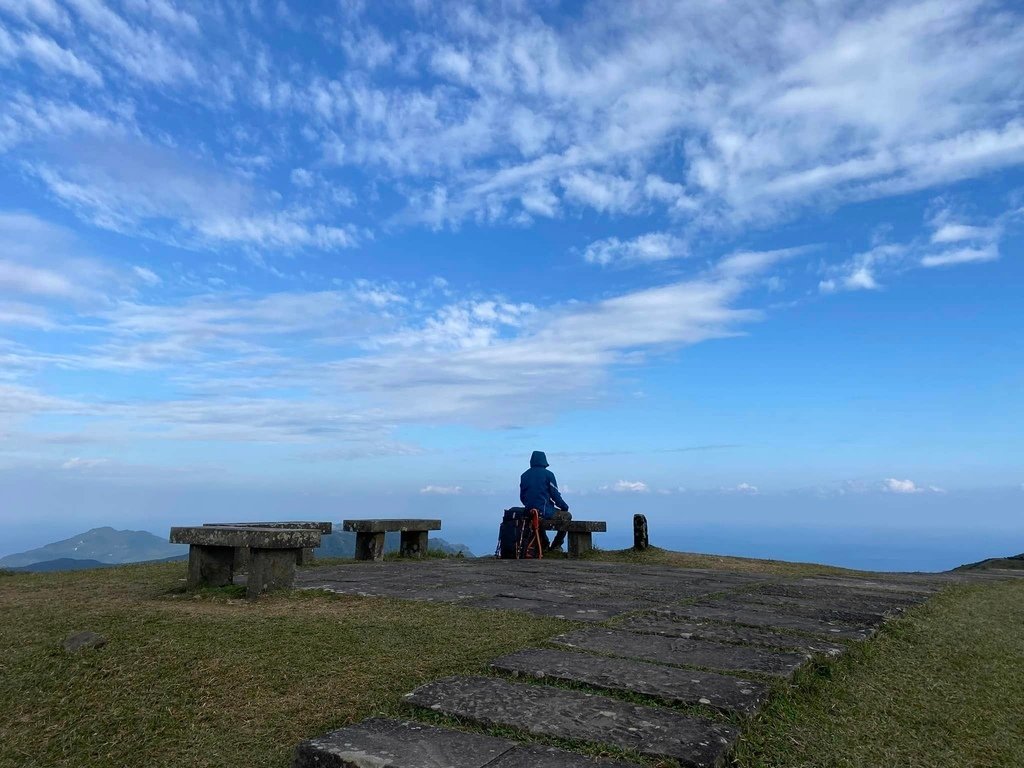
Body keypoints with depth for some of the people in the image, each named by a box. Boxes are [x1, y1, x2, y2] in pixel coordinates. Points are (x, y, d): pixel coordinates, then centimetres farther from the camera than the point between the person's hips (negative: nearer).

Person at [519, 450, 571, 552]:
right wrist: (565, 507, 9)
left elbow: (522, 497, 11)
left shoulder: (524, 475, 7)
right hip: (545, 512, -5)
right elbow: (555, 495, -6)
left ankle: (545, 546, 31)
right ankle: (555, 546, 17)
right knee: (567, 516, 19)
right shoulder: (548, 474, -7)